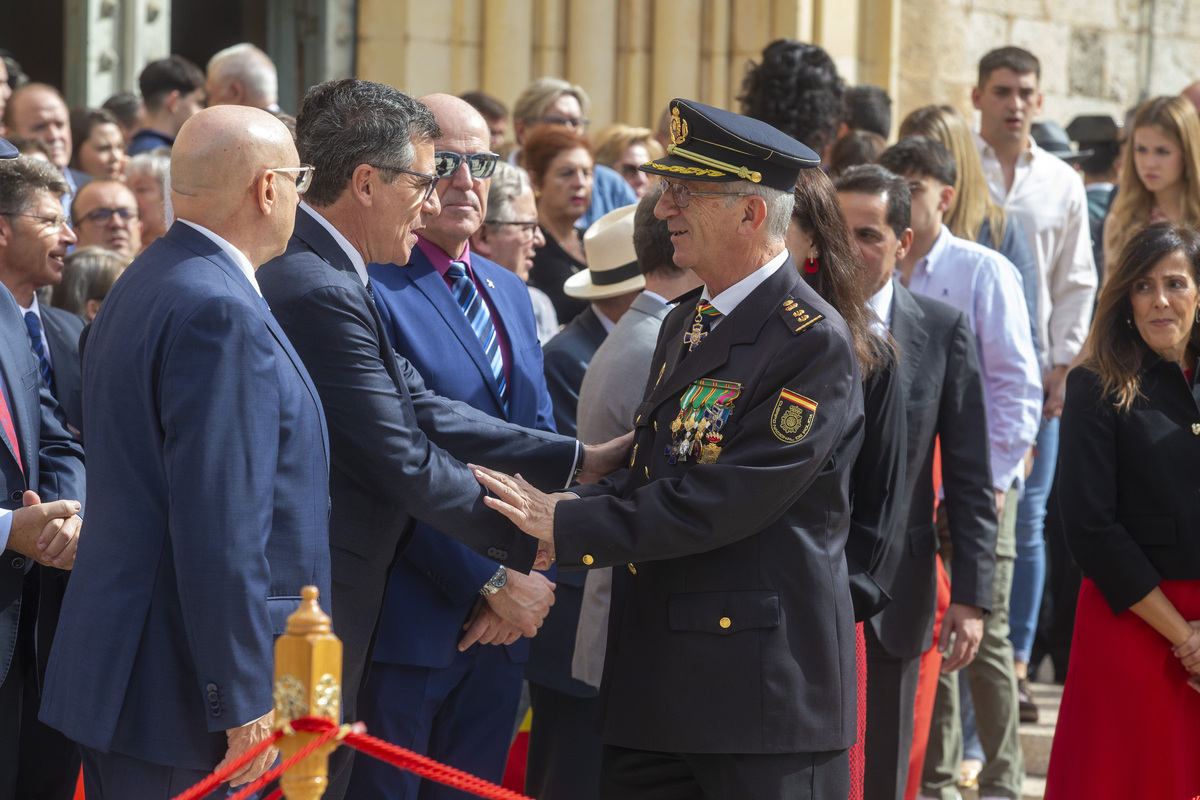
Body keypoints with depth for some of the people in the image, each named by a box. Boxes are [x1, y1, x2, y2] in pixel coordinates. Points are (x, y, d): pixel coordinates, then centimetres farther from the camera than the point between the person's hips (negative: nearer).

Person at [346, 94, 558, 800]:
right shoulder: (368, 290, -11)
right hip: (408, 621, -7)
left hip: (502, 627, 8)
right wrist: (492, 584, -15)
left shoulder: (509, 293, 17)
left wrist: (532, 578, -2)